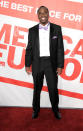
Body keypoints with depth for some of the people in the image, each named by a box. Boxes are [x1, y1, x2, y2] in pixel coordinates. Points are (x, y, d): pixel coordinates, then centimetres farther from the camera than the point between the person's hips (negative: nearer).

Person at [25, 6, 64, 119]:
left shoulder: (57, 29, 0)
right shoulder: (32, 30, 3)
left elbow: (60, 48, -2)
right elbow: (29, 49, 5)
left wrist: (60, 65, -6)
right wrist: (27, 64, 1)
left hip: (51, 63, -1)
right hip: (37, 63, 1)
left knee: (53, 88, 7)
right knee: (37, 88, 13)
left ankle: (55, 109, 30)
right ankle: (36, 109, 32)